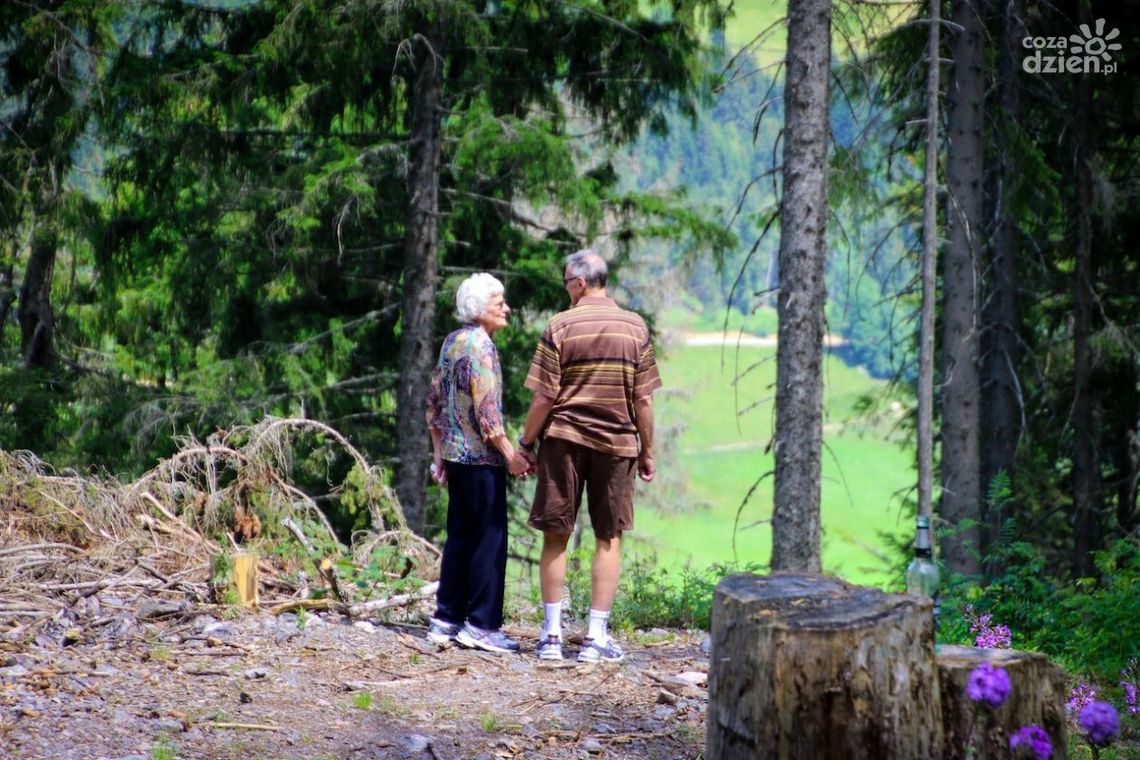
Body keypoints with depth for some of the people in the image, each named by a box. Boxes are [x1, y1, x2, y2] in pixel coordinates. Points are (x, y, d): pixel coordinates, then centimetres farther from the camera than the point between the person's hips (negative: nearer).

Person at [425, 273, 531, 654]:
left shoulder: (452, 342, 12)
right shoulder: (480, 346, -14)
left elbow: (434, 401, 17)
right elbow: (486, 411, -19)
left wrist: (439, 453, 21)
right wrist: (511, 455, -15)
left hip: (455, 454, 9)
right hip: (482, 456, -9)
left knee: (459, 536, 13)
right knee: (490, 538, -4)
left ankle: (446, 619, 15)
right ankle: (481, 624, -3)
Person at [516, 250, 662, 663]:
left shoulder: (560, 326, -5)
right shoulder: (635, 327, 1)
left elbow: (544, 397, -7)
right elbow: (643, 399, 1)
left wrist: (526, 444, 4)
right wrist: (647, 451, 10)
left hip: (564, 440, -1)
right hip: (616, 442, 1)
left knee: (556, 536, 7)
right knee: (608, 538, 7)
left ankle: (552, 634, 8)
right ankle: (596, 636, 5)